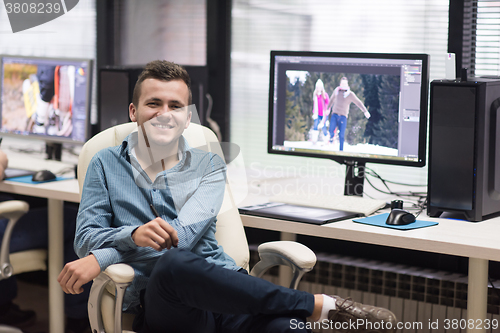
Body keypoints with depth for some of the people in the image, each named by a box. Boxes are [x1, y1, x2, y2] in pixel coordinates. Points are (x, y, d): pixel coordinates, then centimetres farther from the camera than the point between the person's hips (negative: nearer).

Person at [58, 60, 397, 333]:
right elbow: (86, 237, 7)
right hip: (157, 299, 0)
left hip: (223, 285, 0)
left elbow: (185, 233, -2)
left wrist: (100, 258, -14)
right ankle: (322, 305, -31)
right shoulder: (107, 164, 16)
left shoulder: (207, 166, 15)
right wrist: (133, 235, -17)